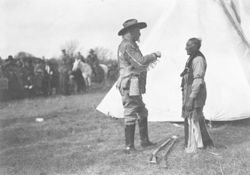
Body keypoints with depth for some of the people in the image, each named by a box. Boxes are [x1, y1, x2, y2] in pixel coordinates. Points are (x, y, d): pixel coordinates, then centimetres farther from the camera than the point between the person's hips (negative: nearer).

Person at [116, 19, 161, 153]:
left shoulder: (130, 46, 19)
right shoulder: (127, 46, -15)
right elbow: (141, 62, -25)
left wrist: (151, 60, 23)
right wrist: (154, 55, -12)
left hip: (134, 88, 11)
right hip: (130, 87, -11)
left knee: (142, 113, 18)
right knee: (131, 116, -6)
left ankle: (144, 141, 28)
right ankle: (129, 147, 0)